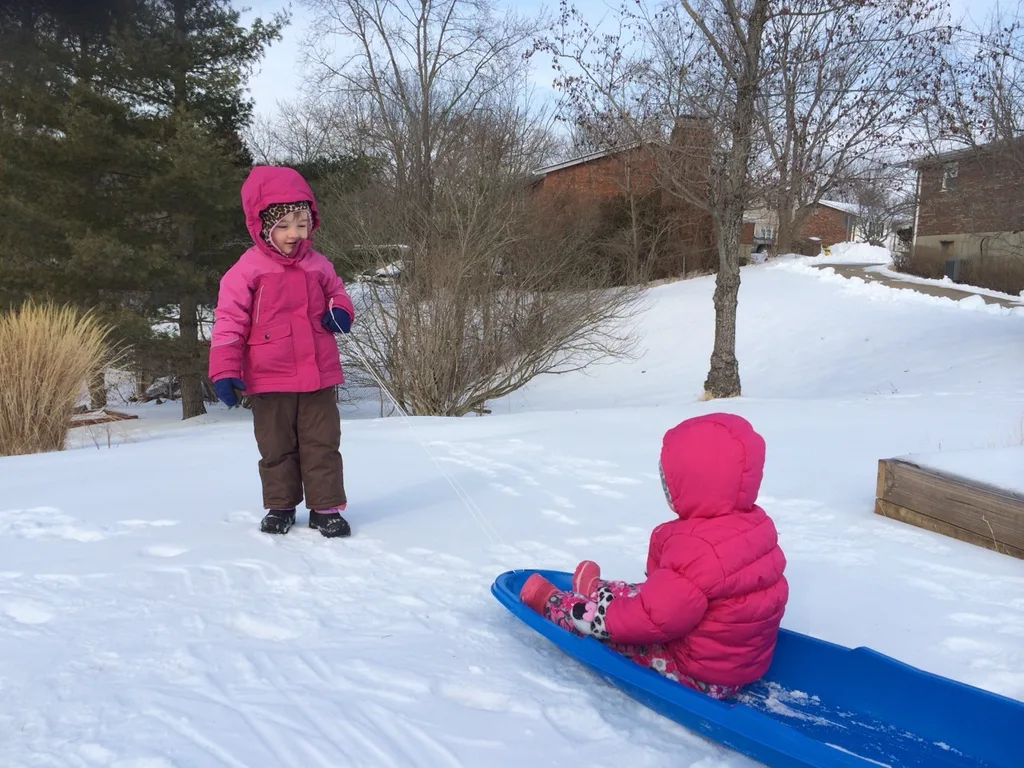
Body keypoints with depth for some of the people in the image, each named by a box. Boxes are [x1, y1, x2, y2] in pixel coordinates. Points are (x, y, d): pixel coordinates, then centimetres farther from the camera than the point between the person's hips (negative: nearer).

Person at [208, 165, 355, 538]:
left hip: (319, 378, 3)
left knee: (323, 446, 6)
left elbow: (336, 292, 22)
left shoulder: (318, 265, 4)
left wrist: (341, 311, -4)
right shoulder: (247, 269, -8)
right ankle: (280, 506, 26)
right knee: (277, 449, 11)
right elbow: (229, 321, -8)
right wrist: (224, 371, -14)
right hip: (270, 381, -2)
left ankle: (326, 508, 16)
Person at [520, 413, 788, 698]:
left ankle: (551, 602, 27)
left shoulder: (697, 549, -33)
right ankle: (596, 591, 48)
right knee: (639, 593, 22)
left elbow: (656, 617, -32)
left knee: (603, 615, 3)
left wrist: (606, 616, -16)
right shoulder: (755, 525, -3)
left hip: (701, 674, -9)